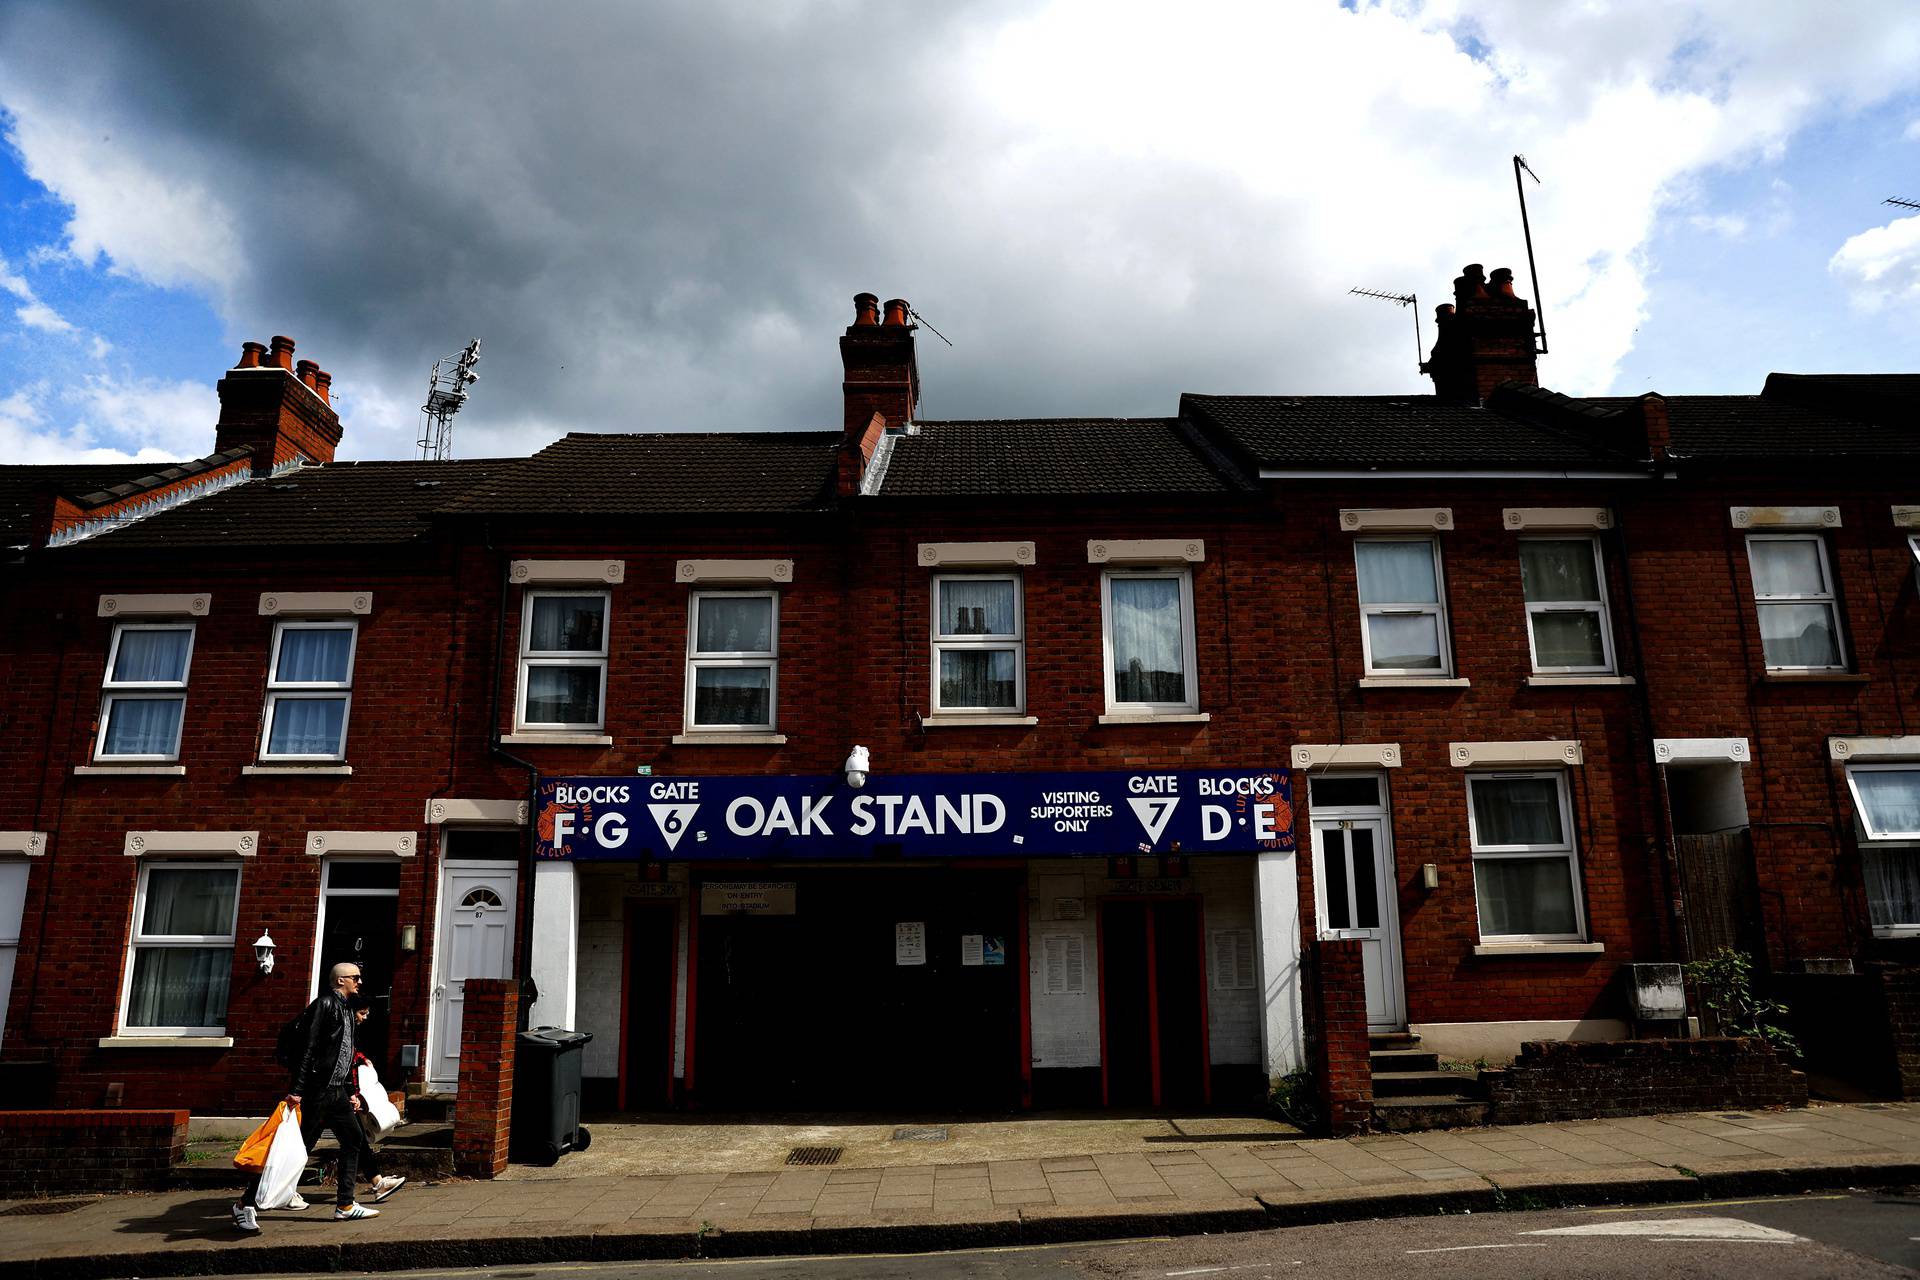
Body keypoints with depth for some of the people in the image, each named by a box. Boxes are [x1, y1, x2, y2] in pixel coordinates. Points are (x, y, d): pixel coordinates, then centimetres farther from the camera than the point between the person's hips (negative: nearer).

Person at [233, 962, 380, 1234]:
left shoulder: (345, 1009, 18)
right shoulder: (325, 1004, -11)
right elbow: (308, 1047, -19)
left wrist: (351, 1091, 22)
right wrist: (296, 1089, -24)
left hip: (336, 1091, 9)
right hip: (317, 1091, -9)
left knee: (353, 1139, 9)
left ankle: (345, 1205, 14)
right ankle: (246, 1204, 5)